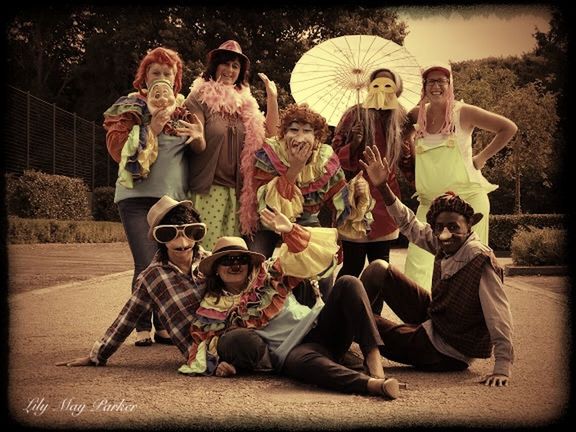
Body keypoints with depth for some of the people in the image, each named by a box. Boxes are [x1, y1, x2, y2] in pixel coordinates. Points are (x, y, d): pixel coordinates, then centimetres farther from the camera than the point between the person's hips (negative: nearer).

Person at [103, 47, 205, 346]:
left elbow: (201, 152, 14)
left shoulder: (185, 110, 16)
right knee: (148, 264, -12)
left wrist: (197, 137, -8)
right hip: (138, 195, -3)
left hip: (175, 195, 3)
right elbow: (119, 150, -5)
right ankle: (142, 327, -1)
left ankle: (163, 324, 11)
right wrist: (152, 128, -14)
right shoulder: (129, 108, 6)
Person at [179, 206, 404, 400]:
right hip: (292, 352, -3)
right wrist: (218, 361, -7)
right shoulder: (213, 309, 10)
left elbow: (310, 257, 4)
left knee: (347, 284, -24)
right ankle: (373, 384, -63)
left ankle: (374, 360, -40)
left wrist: (290, 231, -14)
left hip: (319, 327, 4)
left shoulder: (268, 274, 11)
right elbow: (203, 342, 16)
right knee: (302, 361, -43)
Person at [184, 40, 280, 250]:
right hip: (208, 188, -5)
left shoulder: (245, 102, 16)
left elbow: (269, 133, 10)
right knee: (207, 250, -9)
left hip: (238, 191, 5)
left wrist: (272, 98, 2)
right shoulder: (200, 97, 1)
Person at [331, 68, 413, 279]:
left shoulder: (399, 119, 10)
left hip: (385, 198, 4)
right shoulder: (356, 114, 0)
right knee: (353, 265, -5)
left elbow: (406, 159, 20)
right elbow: (335, 153, -2)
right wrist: (354, 144, -20)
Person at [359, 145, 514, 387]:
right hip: (432, 320, 7)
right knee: (378, 270, 3)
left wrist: (502, 368, -33)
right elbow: (409, 224, 7)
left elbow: (499, 318, -31)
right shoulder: (442, 244, -7)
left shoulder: (481, 262, -30)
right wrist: (382, 187, -3)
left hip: (445, 353, -7)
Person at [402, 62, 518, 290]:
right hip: (429, 201, 3)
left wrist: (482, 157, -1)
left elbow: (508, 128, 0)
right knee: (416, 262, -8)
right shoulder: (417, 115, 5)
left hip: (468, 196, -2)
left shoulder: (463, 112, -3)